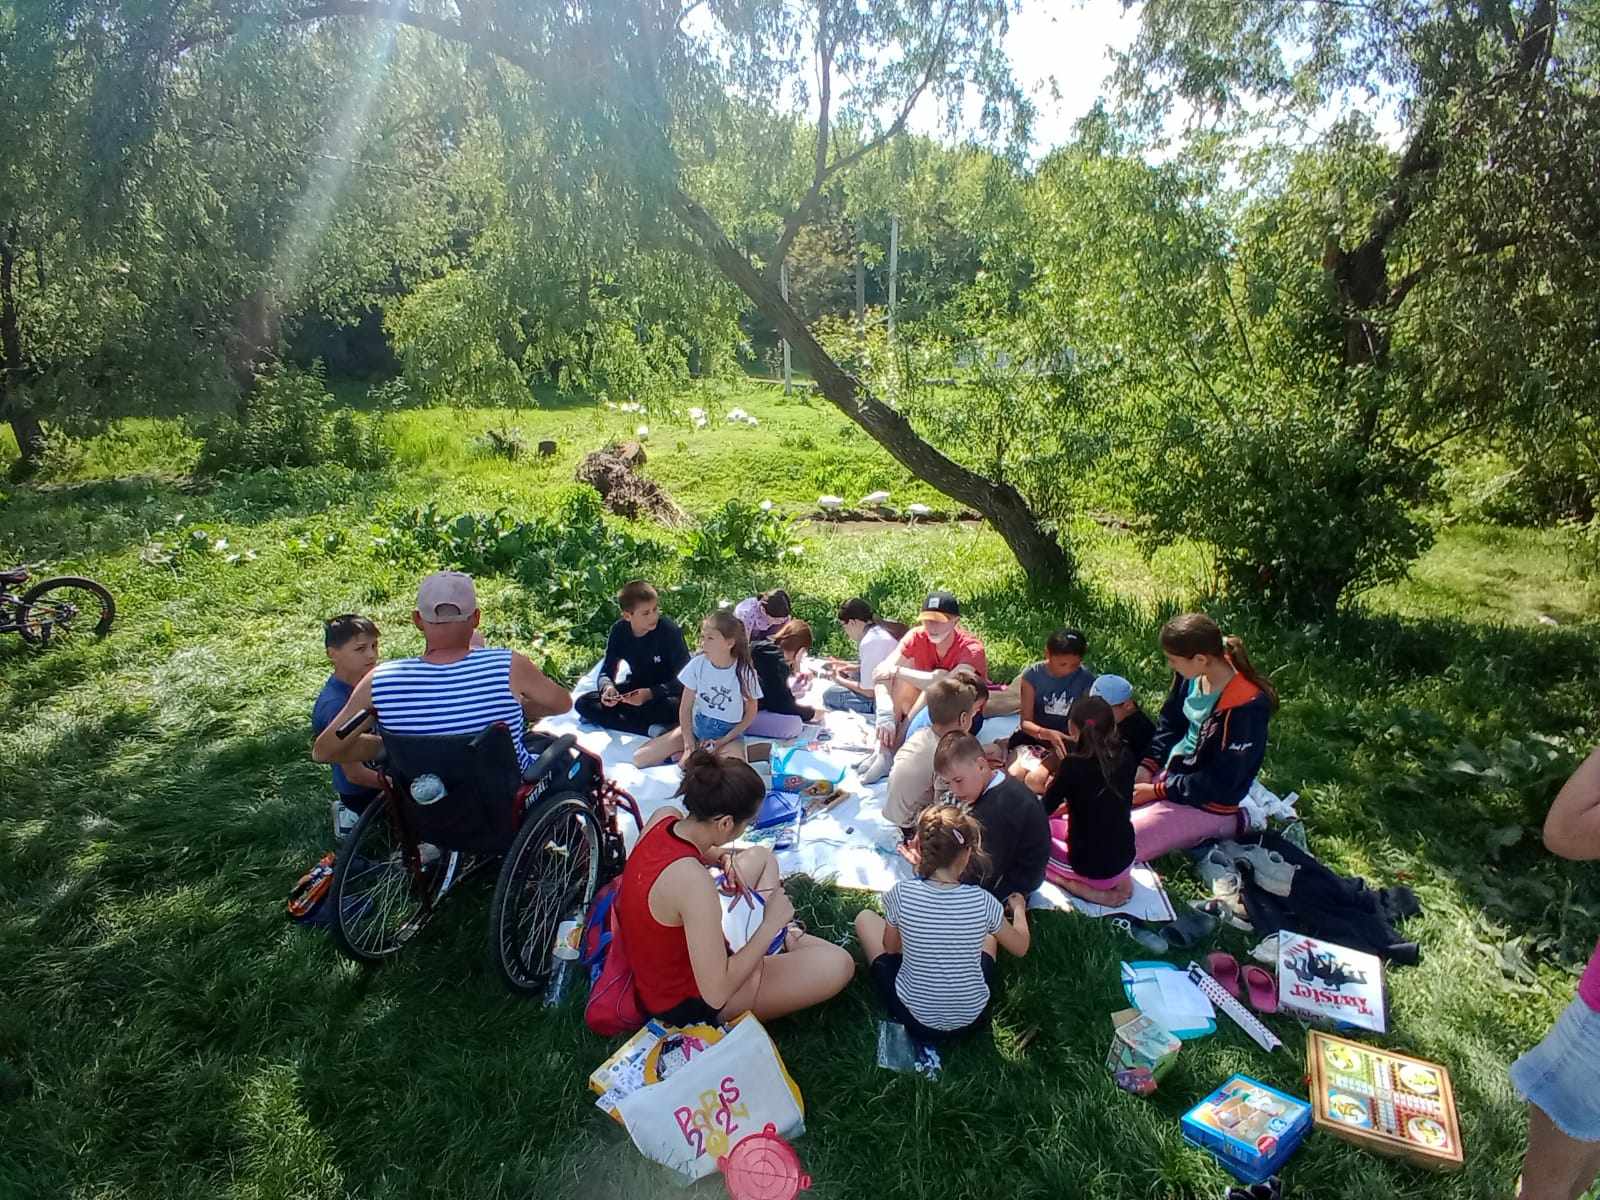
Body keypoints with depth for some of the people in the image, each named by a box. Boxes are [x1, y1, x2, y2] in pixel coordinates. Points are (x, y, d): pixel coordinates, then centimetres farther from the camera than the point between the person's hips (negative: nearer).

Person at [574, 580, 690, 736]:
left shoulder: (669, 629, -20)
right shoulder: (618, 631, -8)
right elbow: (606, 671, -3)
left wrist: (650, 693, -34)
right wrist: (607, 687, -28)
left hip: (665, 693, -4)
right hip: (637, 689, 4)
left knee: (678, 707, -39)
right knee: (583, 703, -14)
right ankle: (650, 728, -26)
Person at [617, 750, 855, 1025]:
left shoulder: (664, 817, -14)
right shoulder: (693, 880, -39)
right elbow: (716, 993, -33)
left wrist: (723, 858, -4)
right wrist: (770, 923, -24)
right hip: (684, 1003, -8)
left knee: (761, 856, 18)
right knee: (839, 964, -12)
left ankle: (789, 937, 25)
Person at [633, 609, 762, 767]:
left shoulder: (745, 672, -16)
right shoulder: (698, 664, -11)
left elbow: (750, 714, -4)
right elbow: (685, 708, -4)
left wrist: (722, 741, -13)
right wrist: (689, 745, -14)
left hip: (729, 732, -3)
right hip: (696, 725, 3)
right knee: (639, 759, -10)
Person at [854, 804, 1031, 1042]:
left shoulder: (902, 893, -21)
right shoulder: (982, 901, -18)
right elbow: (1021, 948, 2)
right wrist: (1019, 909, 21)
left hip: (915, 1017, -2)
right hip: (972, 1017, 2)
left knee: (865, 918, 17)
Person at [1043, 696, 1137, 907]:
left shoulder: (1073, 765, -23)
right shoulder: (1126, 758, -7)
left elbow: (1044, 810, -8)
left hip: (1090, 868, -5)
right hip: (1124, 862, 5)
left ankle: (1082, 887, -1)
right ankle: (1117, 881, 12)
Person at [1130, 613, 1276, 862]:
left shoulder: (1244, 707, -29)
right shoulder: (1192, 676, -9)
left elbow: (1219, 783, -22)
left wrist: (1156, 791, -17)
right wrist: (1146, 768, -5)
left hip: (1206, 805, -7)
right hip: (1171, 774, 8)